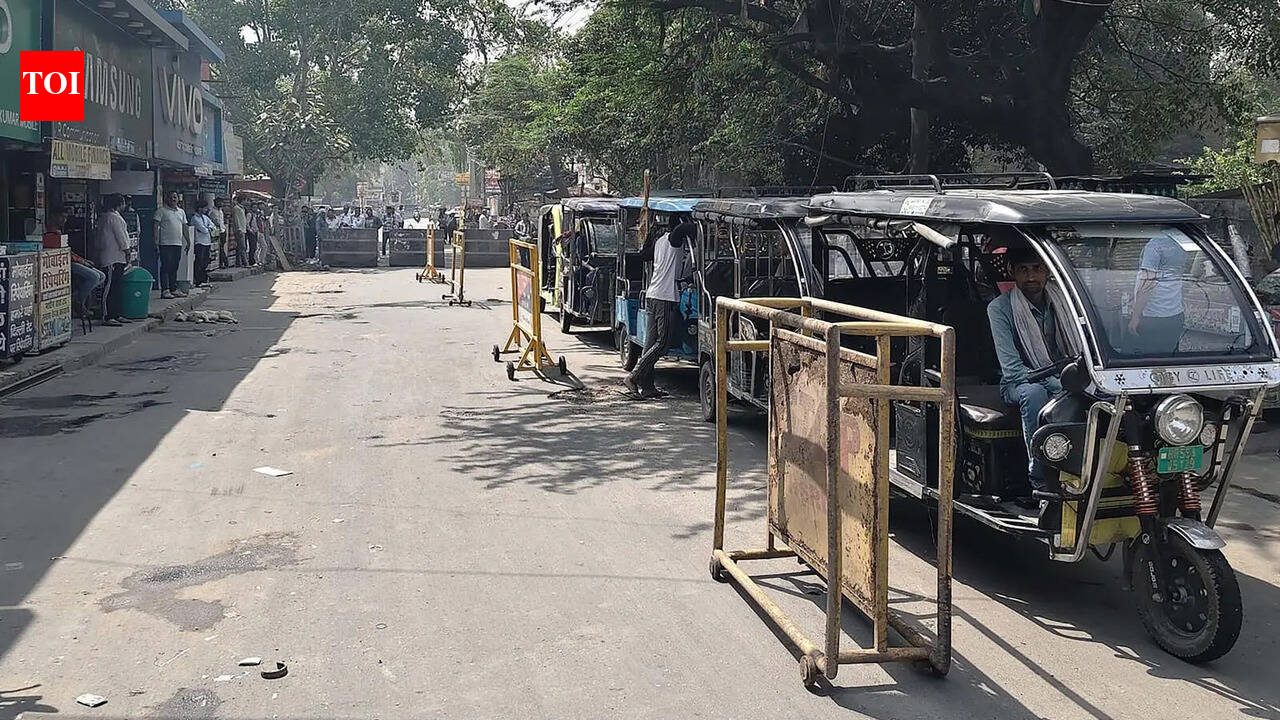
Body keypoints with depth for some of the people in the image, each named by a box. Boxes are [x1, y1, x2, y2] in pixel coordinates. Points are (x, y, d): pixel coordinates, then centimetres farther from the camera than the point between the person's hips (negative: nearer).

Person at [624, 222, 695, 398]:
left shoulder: (659, 241, 19)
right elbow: (687, 228, -25)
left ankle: (647, 386, 6)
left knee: (651, 342, 6)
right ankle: (634, 377, -12)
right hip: (666, 297, -9)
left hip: (651, 295, 9)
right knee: (662, 342, -6)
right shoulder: (675, 238, -7)